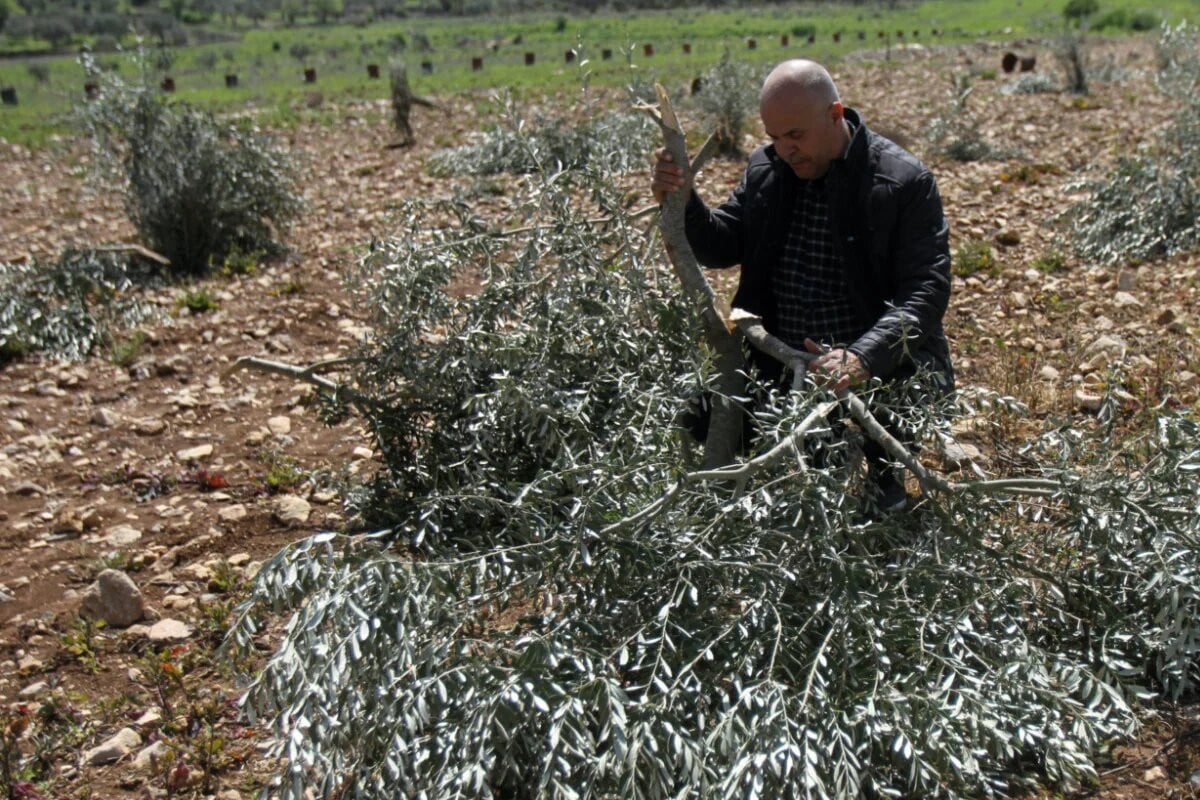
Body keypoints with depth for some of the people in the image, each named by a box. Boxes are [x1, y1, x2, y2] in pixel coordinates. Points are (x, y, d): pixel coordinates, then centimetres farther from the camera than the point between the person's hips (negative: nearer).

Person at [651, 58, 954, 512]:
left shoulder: (905, 181, -10)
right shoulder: (766, 169, 6)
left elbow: (926, 289, -16)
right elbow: (722, 248, 12)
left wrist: (863, 358, -32)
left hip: (880, 371, -4)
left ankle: (885, 479, 12)